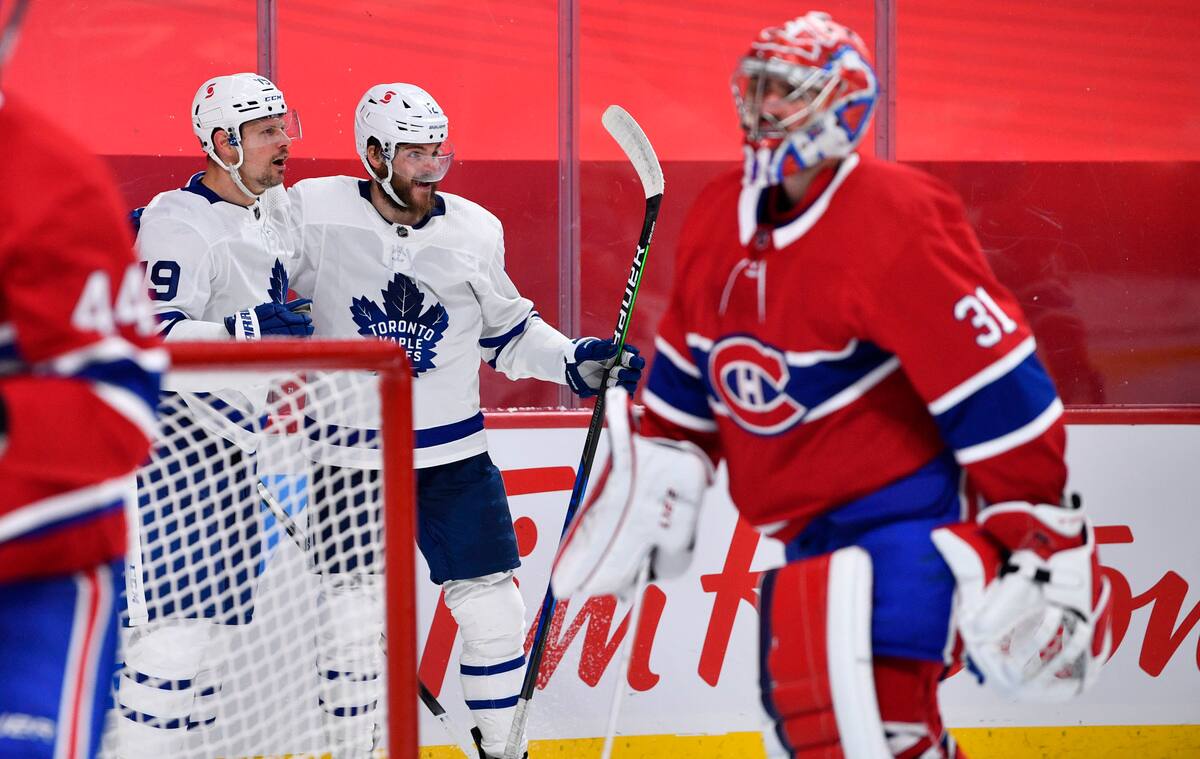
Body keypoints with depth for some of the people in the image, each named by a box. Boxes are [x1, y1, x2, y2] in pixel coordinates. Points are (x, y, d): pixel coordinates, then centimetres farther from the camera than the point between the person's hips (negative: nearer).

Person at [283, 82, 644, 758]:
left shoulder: (474, 230, 1)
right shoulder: (315, 213, -9)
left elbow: (507, 333, 12)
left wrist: (577, 361, 0)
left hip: (454, 456, 3)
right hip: (350, 455, -2)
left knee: (493, 612, 3)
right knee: (350, 621, -1)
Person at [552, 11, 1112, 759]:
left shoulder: (893, 225, -20)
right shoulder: (719, 219, 5)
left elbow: (998, 389, -23)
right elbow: (691, 359, 21)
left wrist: (1038, 542, -24)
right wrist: (657, 472, 19)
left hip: (914, 517, -9)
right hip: (812, 530, 9)